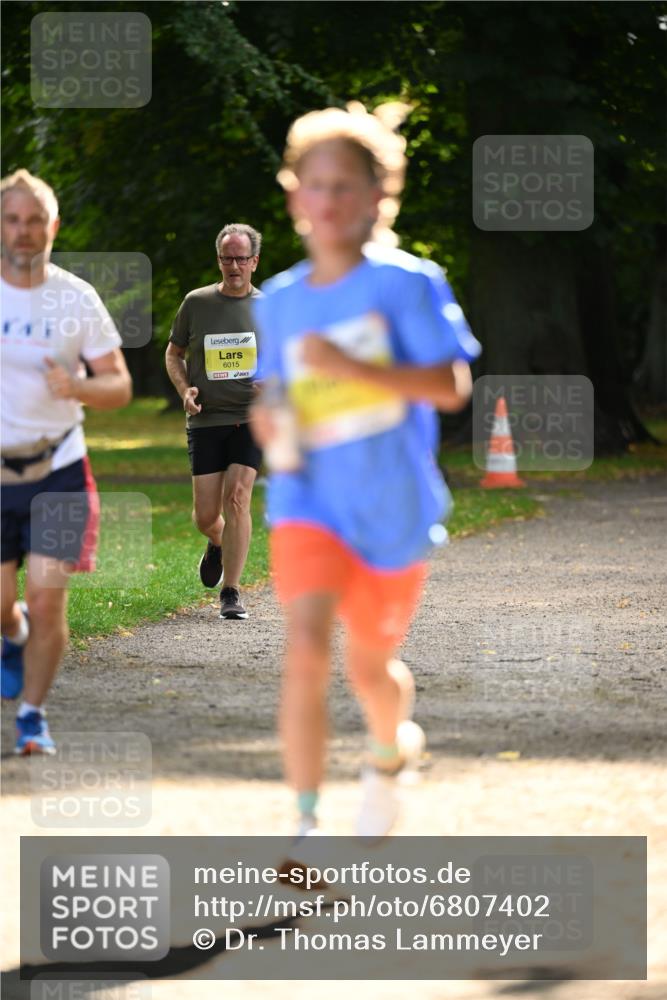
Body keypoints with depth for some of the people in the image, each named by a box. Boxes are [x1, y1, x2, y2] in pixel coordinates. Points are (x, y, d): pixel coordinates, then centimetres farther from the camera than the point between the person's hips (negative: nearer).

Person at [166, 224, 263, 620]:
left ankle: (231, 592, -10)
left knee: (237, 498, -17)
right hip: (206, 420, 1)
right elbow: (174, 353, 15)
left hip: (251, 418, -1)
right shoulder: (197, 303, 4)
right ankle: (217, 544, 39)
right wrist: (185, 390, -4)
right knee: (206, 514, 0)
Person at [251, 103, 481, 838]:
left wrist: (353, 367, -25)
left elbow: (452, 386, -14)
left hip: (392, 506, -1)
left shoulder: (404, 283, -7)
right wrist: (267, 418, -2)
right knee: (305, 648, -21)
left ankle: (390, 750, 50)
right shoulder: (279, 300, 7)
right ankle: (306, 824, -20)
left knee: (371, 668, 14)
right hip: (309, 499, 1)